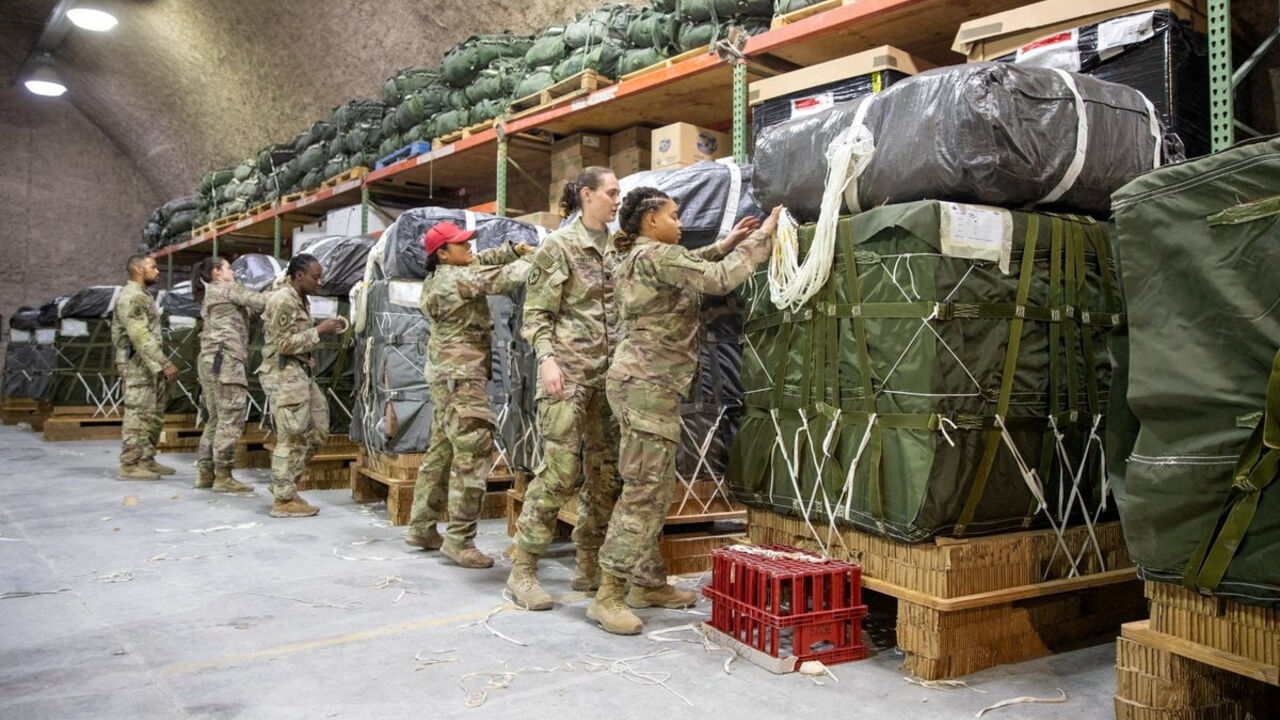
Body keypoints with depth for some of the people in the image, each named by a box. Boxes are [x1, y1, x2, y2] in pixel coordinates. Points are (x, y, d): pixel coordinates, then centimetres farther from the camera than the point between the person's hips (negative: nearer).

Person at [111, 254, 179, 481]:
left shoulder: (143, 296, 18)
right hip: (138, 365, -10)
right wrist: (165, 363, -24)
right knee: (137, 415, -6)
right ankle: (130, 465, -1)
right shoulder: (130, 297, -13)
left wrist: (162, 364, 16)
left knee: (154, 416, 13)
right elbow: (141, 337, -21)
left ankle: (147, 460, 20)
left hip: (151, 366, 10)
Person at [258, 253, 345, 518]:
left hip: (301, 373, 10)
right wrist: (318, 331, -16)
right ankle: (284, 500, 5)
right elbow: (284, 344, -19)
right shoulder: (282, 301, -15)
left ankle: (284, 484, 23)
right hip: (284, 376, -10)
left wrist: (325, 329, 9)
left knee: (317, 431, 12)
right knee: (292, 439, -5)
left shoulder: (300, 300, 15)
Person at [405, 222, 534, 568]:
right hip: (460, 375, -11)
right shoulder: (456, 278, -15)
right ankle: (459, 539, -8)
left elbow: (482, 261, 23)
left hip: (447, 374, 11)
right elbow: (502, 278, -17)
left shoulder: (440, 277, 14)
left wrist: (513, 250, 8)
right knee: (473, 452, -10)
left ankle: (422, 527, 22)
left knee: (442, 449, 15)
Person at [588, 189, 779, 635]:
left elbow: (689, 270, 34)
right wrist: (764, 235, -9)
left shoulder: (637, 260, 19)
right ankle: (608, 597, -6)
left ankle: (649, 584, 22)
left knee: (656, 491, 14)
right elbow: (717, 280, -18)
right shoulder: (656, 254, -11)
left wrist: (726, 244, 26)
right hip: (647, 385, -11)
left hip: (644, 384, 11)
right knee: (643, 492, -10)